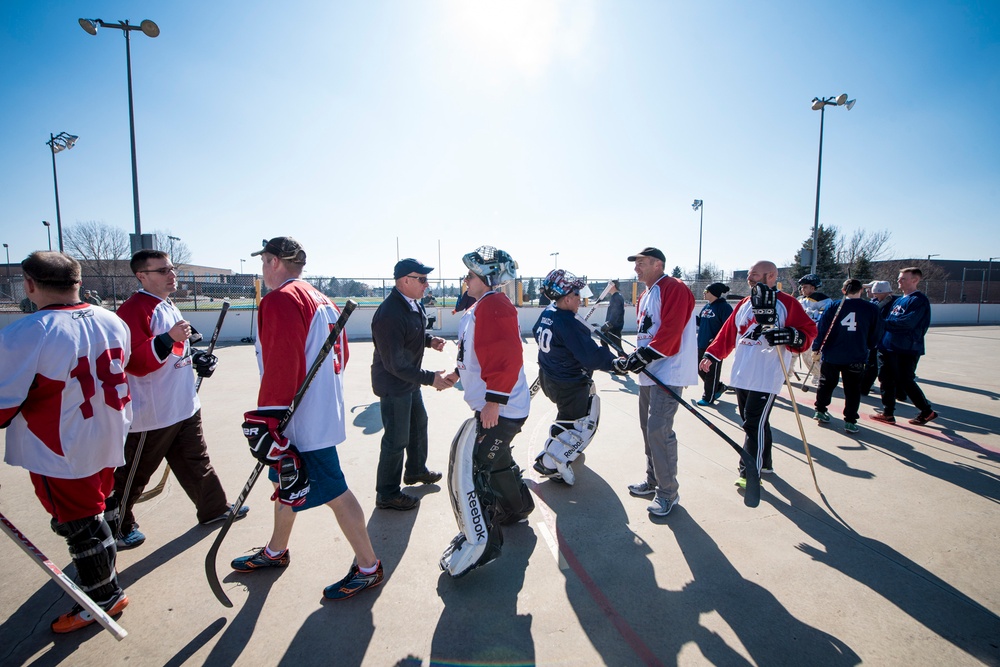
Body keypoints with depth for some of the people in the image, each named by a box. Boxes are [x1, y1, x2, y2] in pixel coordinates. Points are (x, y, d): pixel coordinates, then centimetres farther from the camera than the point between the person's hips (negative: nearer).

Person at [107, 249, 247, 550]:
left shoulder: (169, 307, 12)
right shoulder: (133, 309, -18)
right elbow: (134, 362, -26)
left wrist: (196, 358, 9)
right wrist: (168, 339, -37)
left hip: (185, 407, 9)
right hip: (151, 413, -9)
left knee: (197, 462, 19)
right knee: (134, 474, 9)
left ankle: (215, 508, 32)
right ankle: (116, 525, 29)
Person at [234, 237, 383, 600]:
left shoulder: (280, 300, -16)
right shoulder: (322, 300, 13)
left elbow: (282, 367, -24)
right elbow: (340, 355, 17)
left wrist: (266, 420, -19)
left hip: (304, 421, -10)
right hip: (324, 408, 10)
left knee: (333, 493, 0)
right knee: (287, 481, 24)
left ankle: (368, 567, 14)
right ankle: (275, 551, 44)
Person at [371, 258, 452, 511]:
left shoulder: (413, 303, -2)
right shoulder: (389, 314, -31)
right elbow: (395, 364, -30)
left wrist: (430, 339, -3)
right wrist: (430, 378, -28)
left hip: (410, 379, 10)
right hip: (393, 384, -10)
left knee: (418, 423, 26)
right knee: (397, 440, 2)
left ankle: (416, 470, 49)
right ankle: (387, 495, 22)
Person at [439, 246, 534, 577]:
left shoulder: (494, 306, -18)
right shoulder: (481, 307, 16)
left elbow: (508, 357, -28)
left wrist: (494, 401, -28)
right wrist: (458, 372, 25)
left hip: (499, 409, -11)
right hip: (491, 406, 11)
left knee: (468, 467, -10)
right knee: (495, 459, 25)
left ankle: (479, 542, 3)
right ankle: (518, 507, 45)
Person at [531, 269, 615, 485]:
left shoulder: (546, 314, -2)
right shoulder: (569, 324, -29)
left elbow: (537, 334, 18)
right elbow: (591, 357, -29)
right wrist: (615, 361, -18)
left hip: (548, 377, 10)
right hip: (569, 385, -10)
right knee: (582, 424, 6)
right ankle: (550, 463, 7)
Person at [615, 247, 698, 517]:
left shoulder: (674, 289, -12)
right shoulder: (644, 297, 18)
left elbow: (670, 332, -22)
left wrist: (642, 357, -22)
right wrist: (633, 359, 3)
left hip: (669, 371, -10)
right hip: (649, 373, 10)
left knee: (658, 430, -11)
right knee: (648, 427, 16)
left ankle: (668, 492, 5)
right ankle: (653, 481, 31)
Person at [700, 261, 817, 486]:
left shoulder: (786, 304, -4)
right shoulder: (744, 304, 15)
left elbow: (808, 331, -6)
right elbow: (728, 333, 16)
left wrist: (791, 336, -26)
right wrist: (712, 354, 12)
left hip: (766, 378, -7)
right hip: (741, 375, 7)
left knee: (755, 424, -7)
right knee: (752, 422, 16)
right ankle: (764, 464, 32)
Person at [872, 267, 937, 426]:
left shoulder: (919, 300, -10)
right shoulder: (898, 300, 16)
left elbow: (908, 322, -23)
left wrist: (885, 322, -12)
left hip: (907, 349, -8)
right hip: (889, 347, 8)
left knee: (905, 382, -1)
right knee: (887, 380, 9)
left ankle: (927, 411, 18)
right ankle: (888, 413, 16)